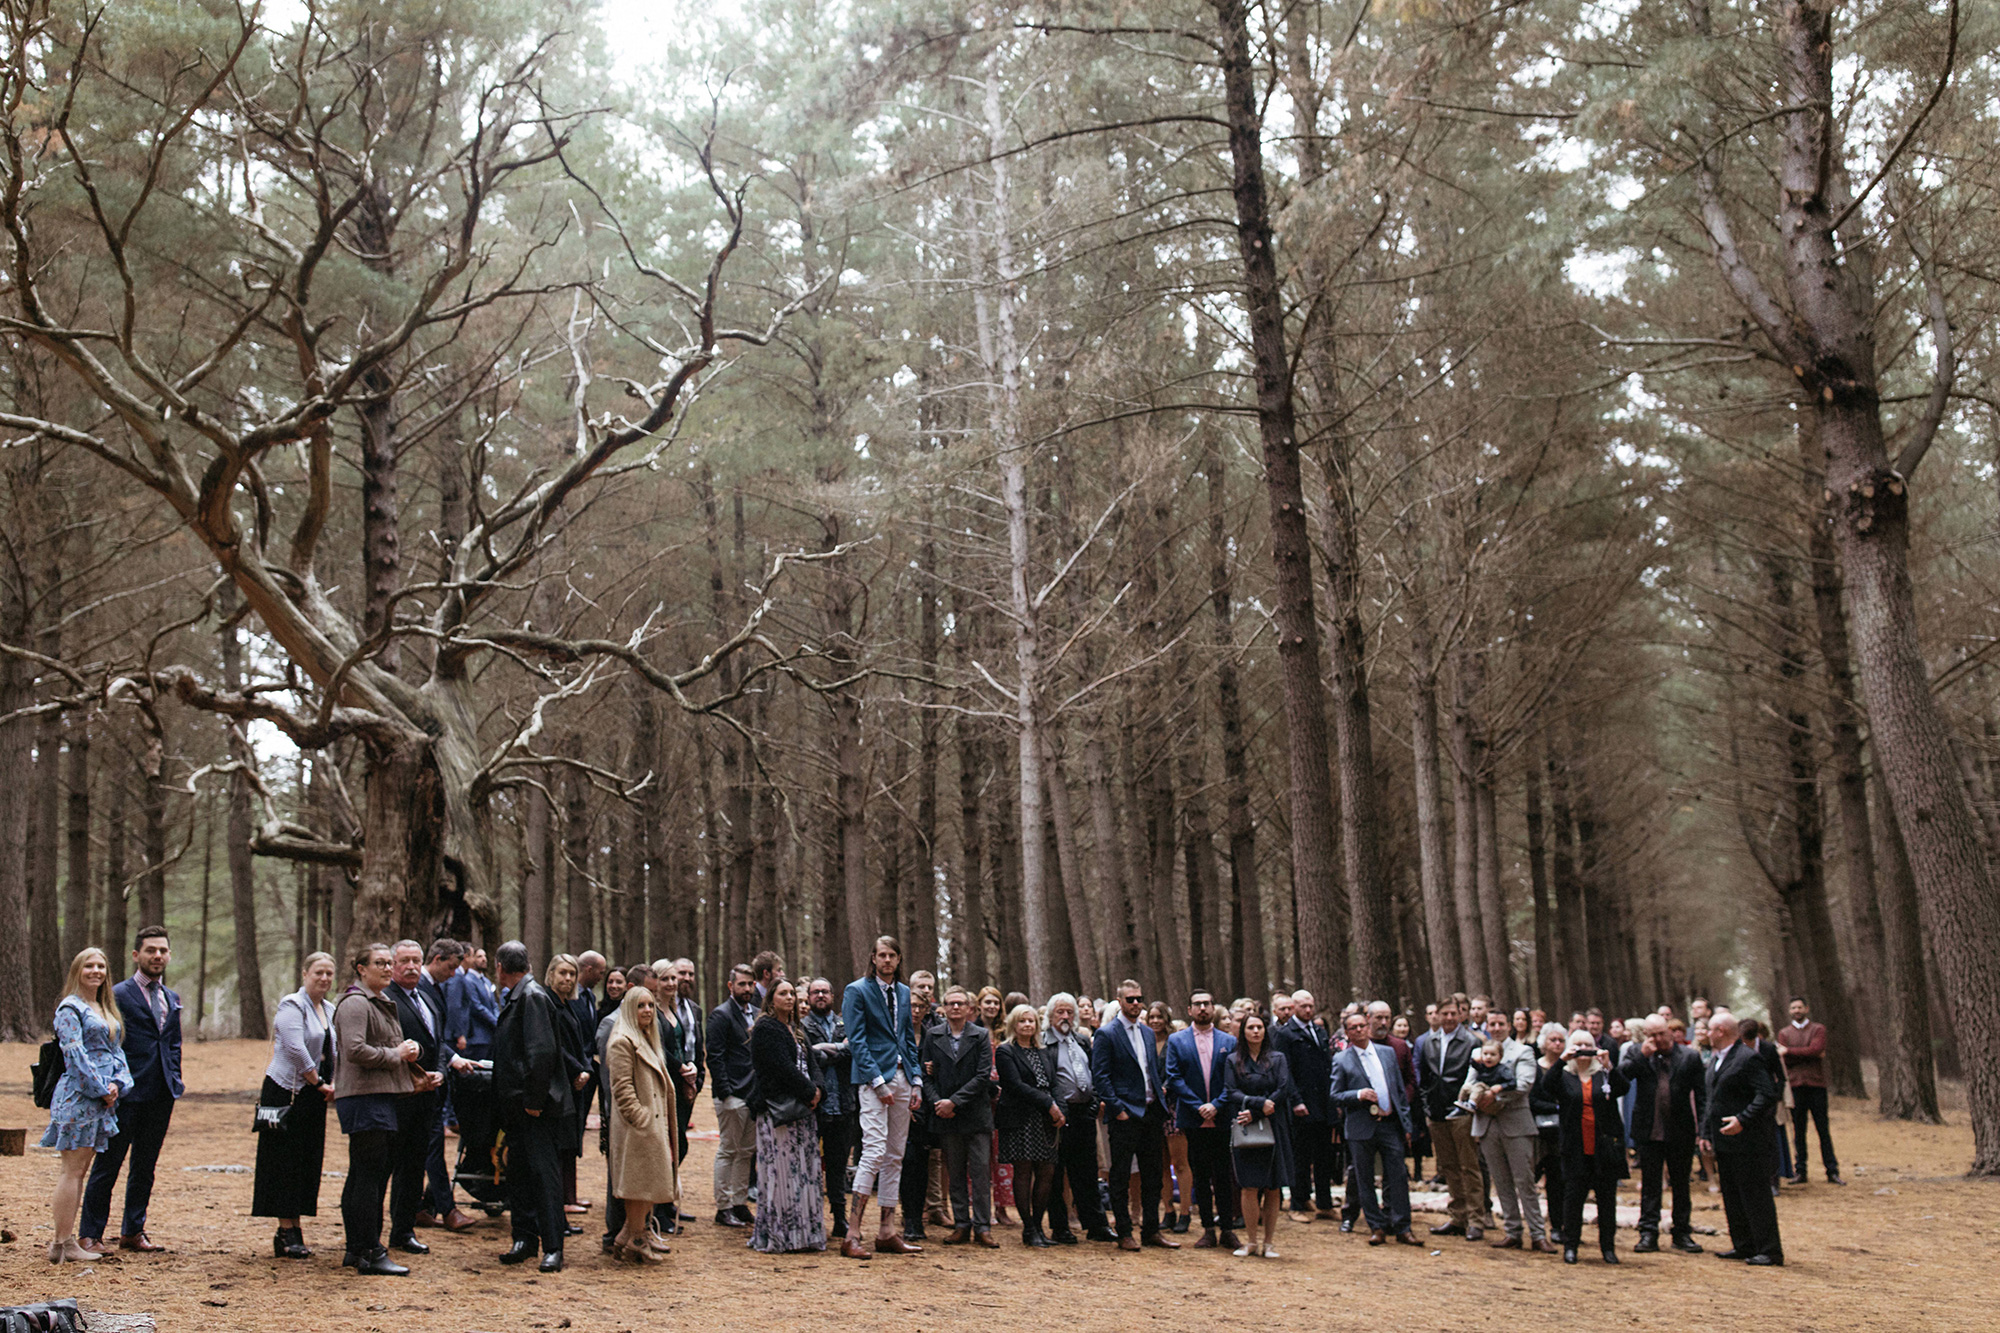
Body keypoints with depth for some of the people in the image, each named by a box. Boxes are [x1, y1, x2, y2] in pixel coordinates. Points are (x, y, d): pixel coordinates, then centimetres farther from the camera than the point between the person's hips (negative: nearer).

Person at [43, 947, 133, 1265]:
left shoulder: (107, 1010, 18)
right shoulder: (70, 1008, -7)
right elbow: (75, 1054, -14)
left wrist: (118, 1083, -3)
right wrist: (101, 1089, -15)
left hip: (102, 1098, 8)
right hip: (78, 1095, -8)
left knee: (80, 1169, 9)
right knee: (73, 1169, -7)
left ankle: (66, 1240, 13)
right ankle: (62, 1244, -4)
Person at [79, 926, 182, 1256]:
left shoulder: (171, 999, 14)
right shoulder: (118, 995, -6)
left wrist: (175, 1082, 13)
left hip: (161, 1095, 6)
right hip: (128, 1093, -6)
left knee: (145, 1166, 12)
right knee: (108, 1164, 0)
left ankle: (133, 1231, 21)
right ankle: (89, 1234, 8)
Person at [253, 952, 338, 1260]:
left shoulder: (330, 1011, 15)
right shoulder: (292, 1005, -9)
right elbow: (296, 1049, -18)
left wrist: (333, 1084, 1)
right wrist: (320, 1084, -12)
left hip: (313, 1096, 8)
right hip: (287, 1092, -8)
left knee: (308, 1162, 6)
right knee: (286, 1161, -4)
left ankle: (292, 1229, 11)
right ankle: (288, 1233, 0)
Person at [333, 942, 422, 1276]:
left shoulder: (385, 1003, 21)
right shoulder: (354, 1003, -11)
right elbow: (355, 1050, -23)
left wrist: (413, 1049, 7)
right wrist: (395, 1055, -13)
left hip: (388, 1096, 10)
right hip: (364, 1096, -10)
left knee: (368, 1174, 13)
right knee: (370, 1175, -9)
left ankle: (356, 1249, 20)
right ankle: (370, 1254, -6)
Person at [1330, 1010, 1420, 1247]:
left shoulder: (1387, 1053, 11)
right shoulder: (1341, 1060, 1)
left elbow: (1400, 1090, 13)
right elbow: (1335, 1096, 0)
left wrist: (1406, 1123, 8)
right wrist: (1358, 1095, -17)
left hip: (1390, 1124, 2)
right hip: (1361, 1127, -2)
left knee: (1397, 1178, -1)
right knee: (1365, 1180, 4)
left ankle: (1402, 1229, 5)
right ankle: (1377, 1227, 14)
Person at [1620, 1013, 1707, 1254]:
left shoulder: (1689, 1057, 2)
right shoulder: (1637, 1054, 4)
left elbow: (1701, 1095, 2)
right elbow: (1620, 1076, -11)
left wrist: (1703, 1128, -5)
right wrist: (1643, 1054, -17)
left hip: (1681, 1132, 0)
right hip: (1649, 1131, 0)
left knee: (1681, 1184, 10)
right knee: (1649, 1184, 4)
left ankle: (1682, 1233, 20)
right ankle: (1649, 1234, 8)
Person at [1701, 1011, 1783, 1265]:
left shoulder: (1748, 1058, -14)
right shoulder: (1717, 1060, 16)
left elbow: (1768, 1095, -20)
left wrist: (1743, 1120, -25)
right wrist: (1706, 1133, 16)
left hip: (1747, 1141, -9)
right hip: (1724, 1141, 9)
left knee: (1756, 1196, -4)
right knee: (1732, 1197, 13)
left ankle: (1770, 1251, 1)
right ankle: (1743, 1246, 21)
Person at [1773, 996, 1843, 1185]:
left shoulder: (1818, 1029, 8)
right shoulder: (1784, 1033, 11)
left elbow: (1815, 1049, -10)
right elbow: (1785, 1060, -2)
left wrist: (1789, 1051, -9)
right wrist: (1808, 1055, -11)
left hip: (1816, 1084, -1)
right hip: (1795, 1085, 1)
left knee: (1823, 1129, 0)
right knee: (1798, 1130, 3)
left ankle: (1832, 1171, 4)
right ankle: (1800, 1171, 8)